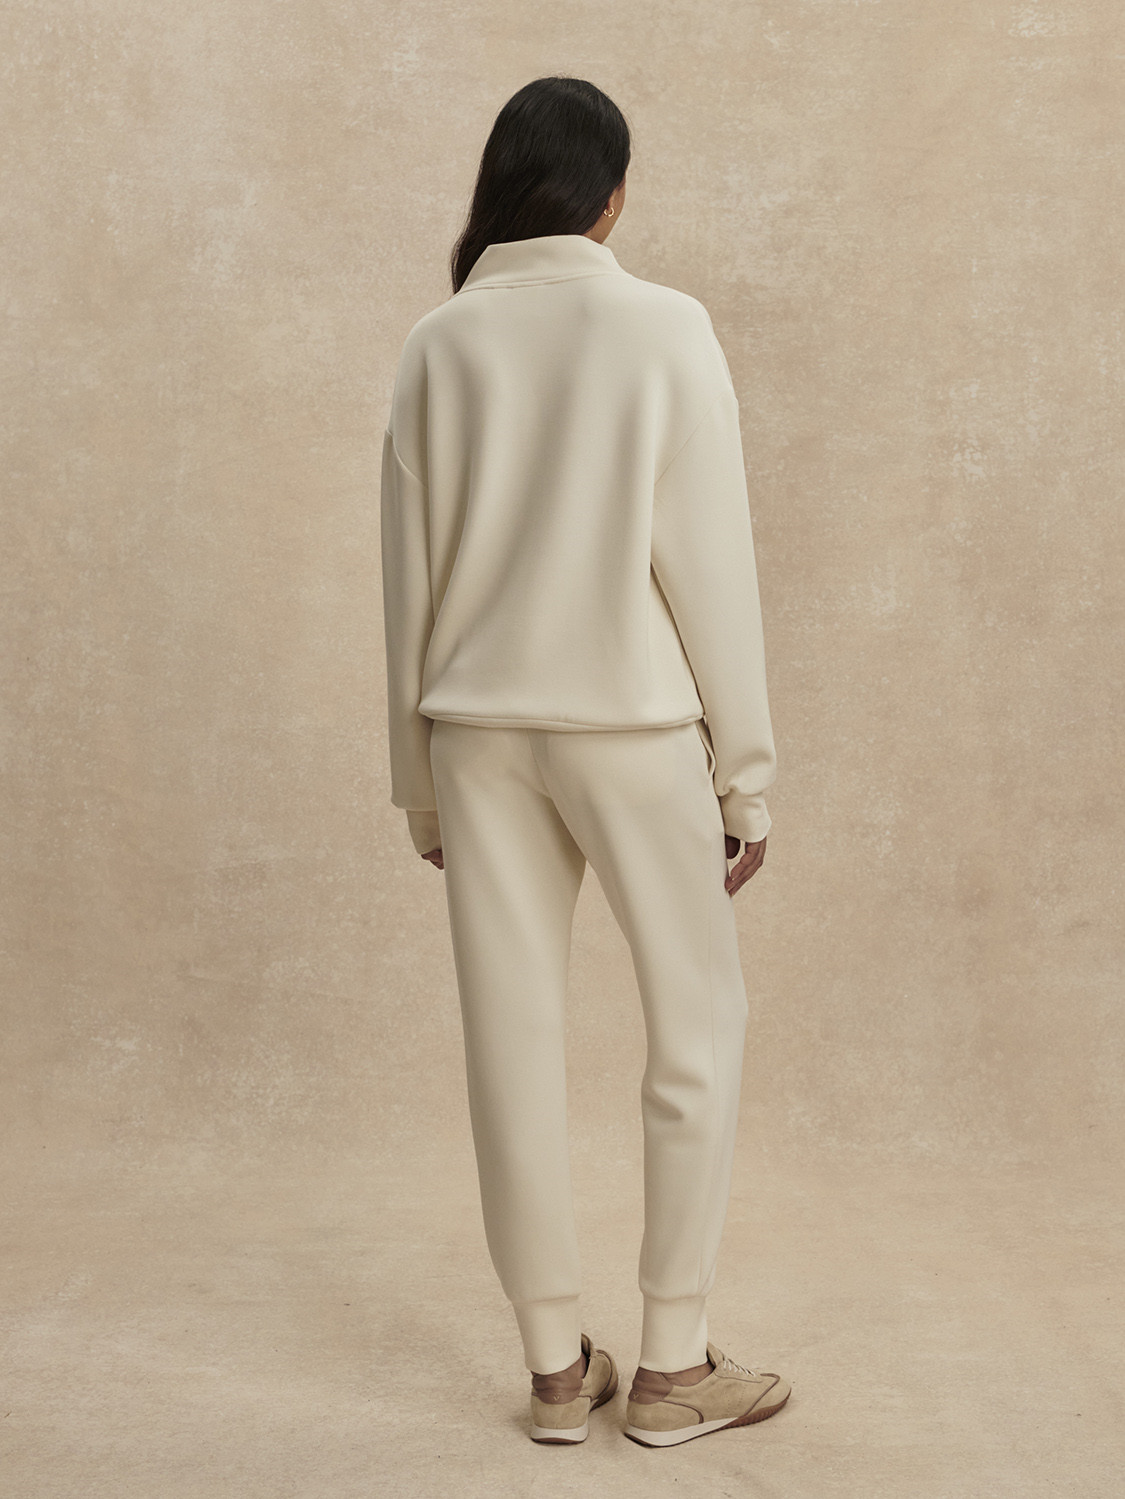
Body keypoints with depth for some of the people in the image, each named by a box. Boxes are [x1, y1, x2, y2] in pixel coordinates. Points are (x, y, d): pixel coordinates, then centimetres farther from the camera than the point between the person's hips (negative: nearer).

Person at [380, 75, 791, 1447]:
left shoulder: (438, 345, 3)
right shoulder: (665, 328, -6)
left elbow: (408, 578, 5)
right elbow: (710, 563, -8)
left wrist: (419, 779, 13)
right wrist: (744, 771, -1)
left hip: (477, 728, 3)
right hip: (632, 719, -3)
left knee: (513, 1040, 8)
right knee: (697, 1025, 10)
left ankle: (558, 1366, 19)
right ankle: (672, 1367, 15)